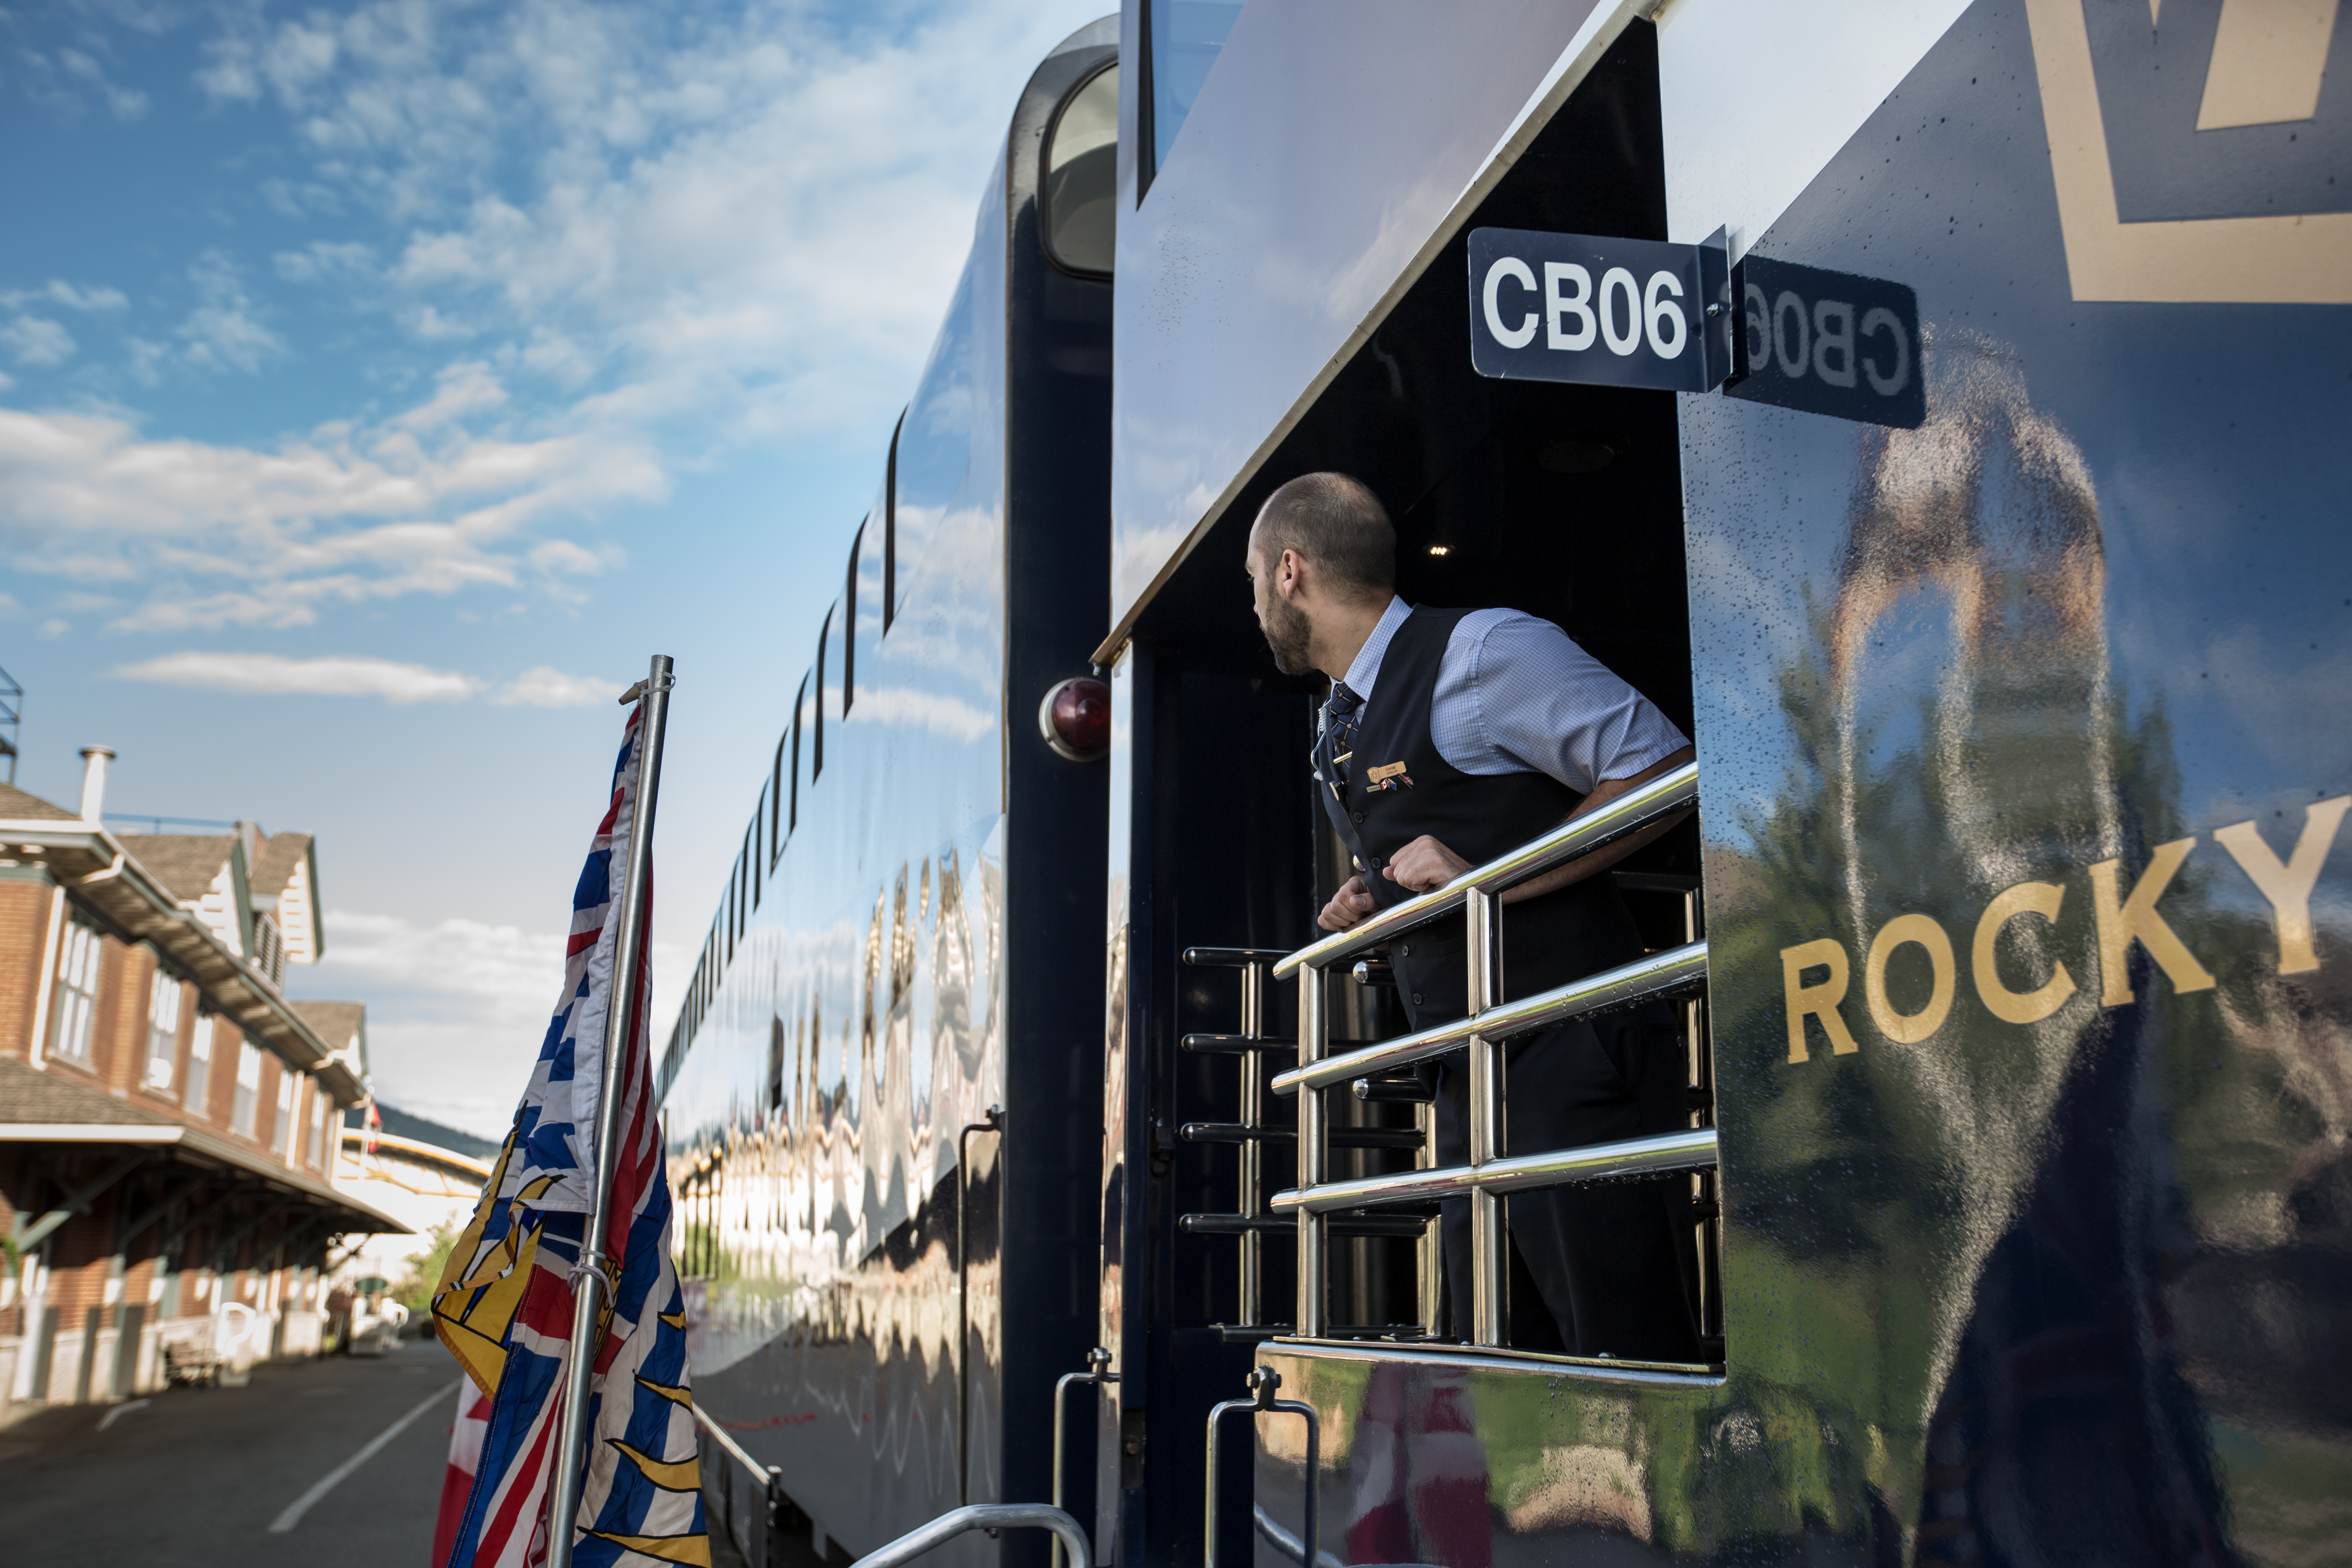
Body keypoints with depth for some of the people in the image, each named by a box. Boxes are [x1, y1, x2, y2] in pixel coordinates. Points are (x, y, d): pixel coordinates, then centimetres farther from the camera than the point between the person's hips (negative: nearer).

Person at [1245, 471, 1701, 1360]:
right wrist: (1371, 907, 8)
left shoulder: (1484, 651, -8)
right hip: (1470, 1091, 9)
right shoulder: (1339, 730, 19)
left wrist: (1483, 881, -16)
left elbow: (1663, 773, -11)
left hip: (1576, 1067, -9)